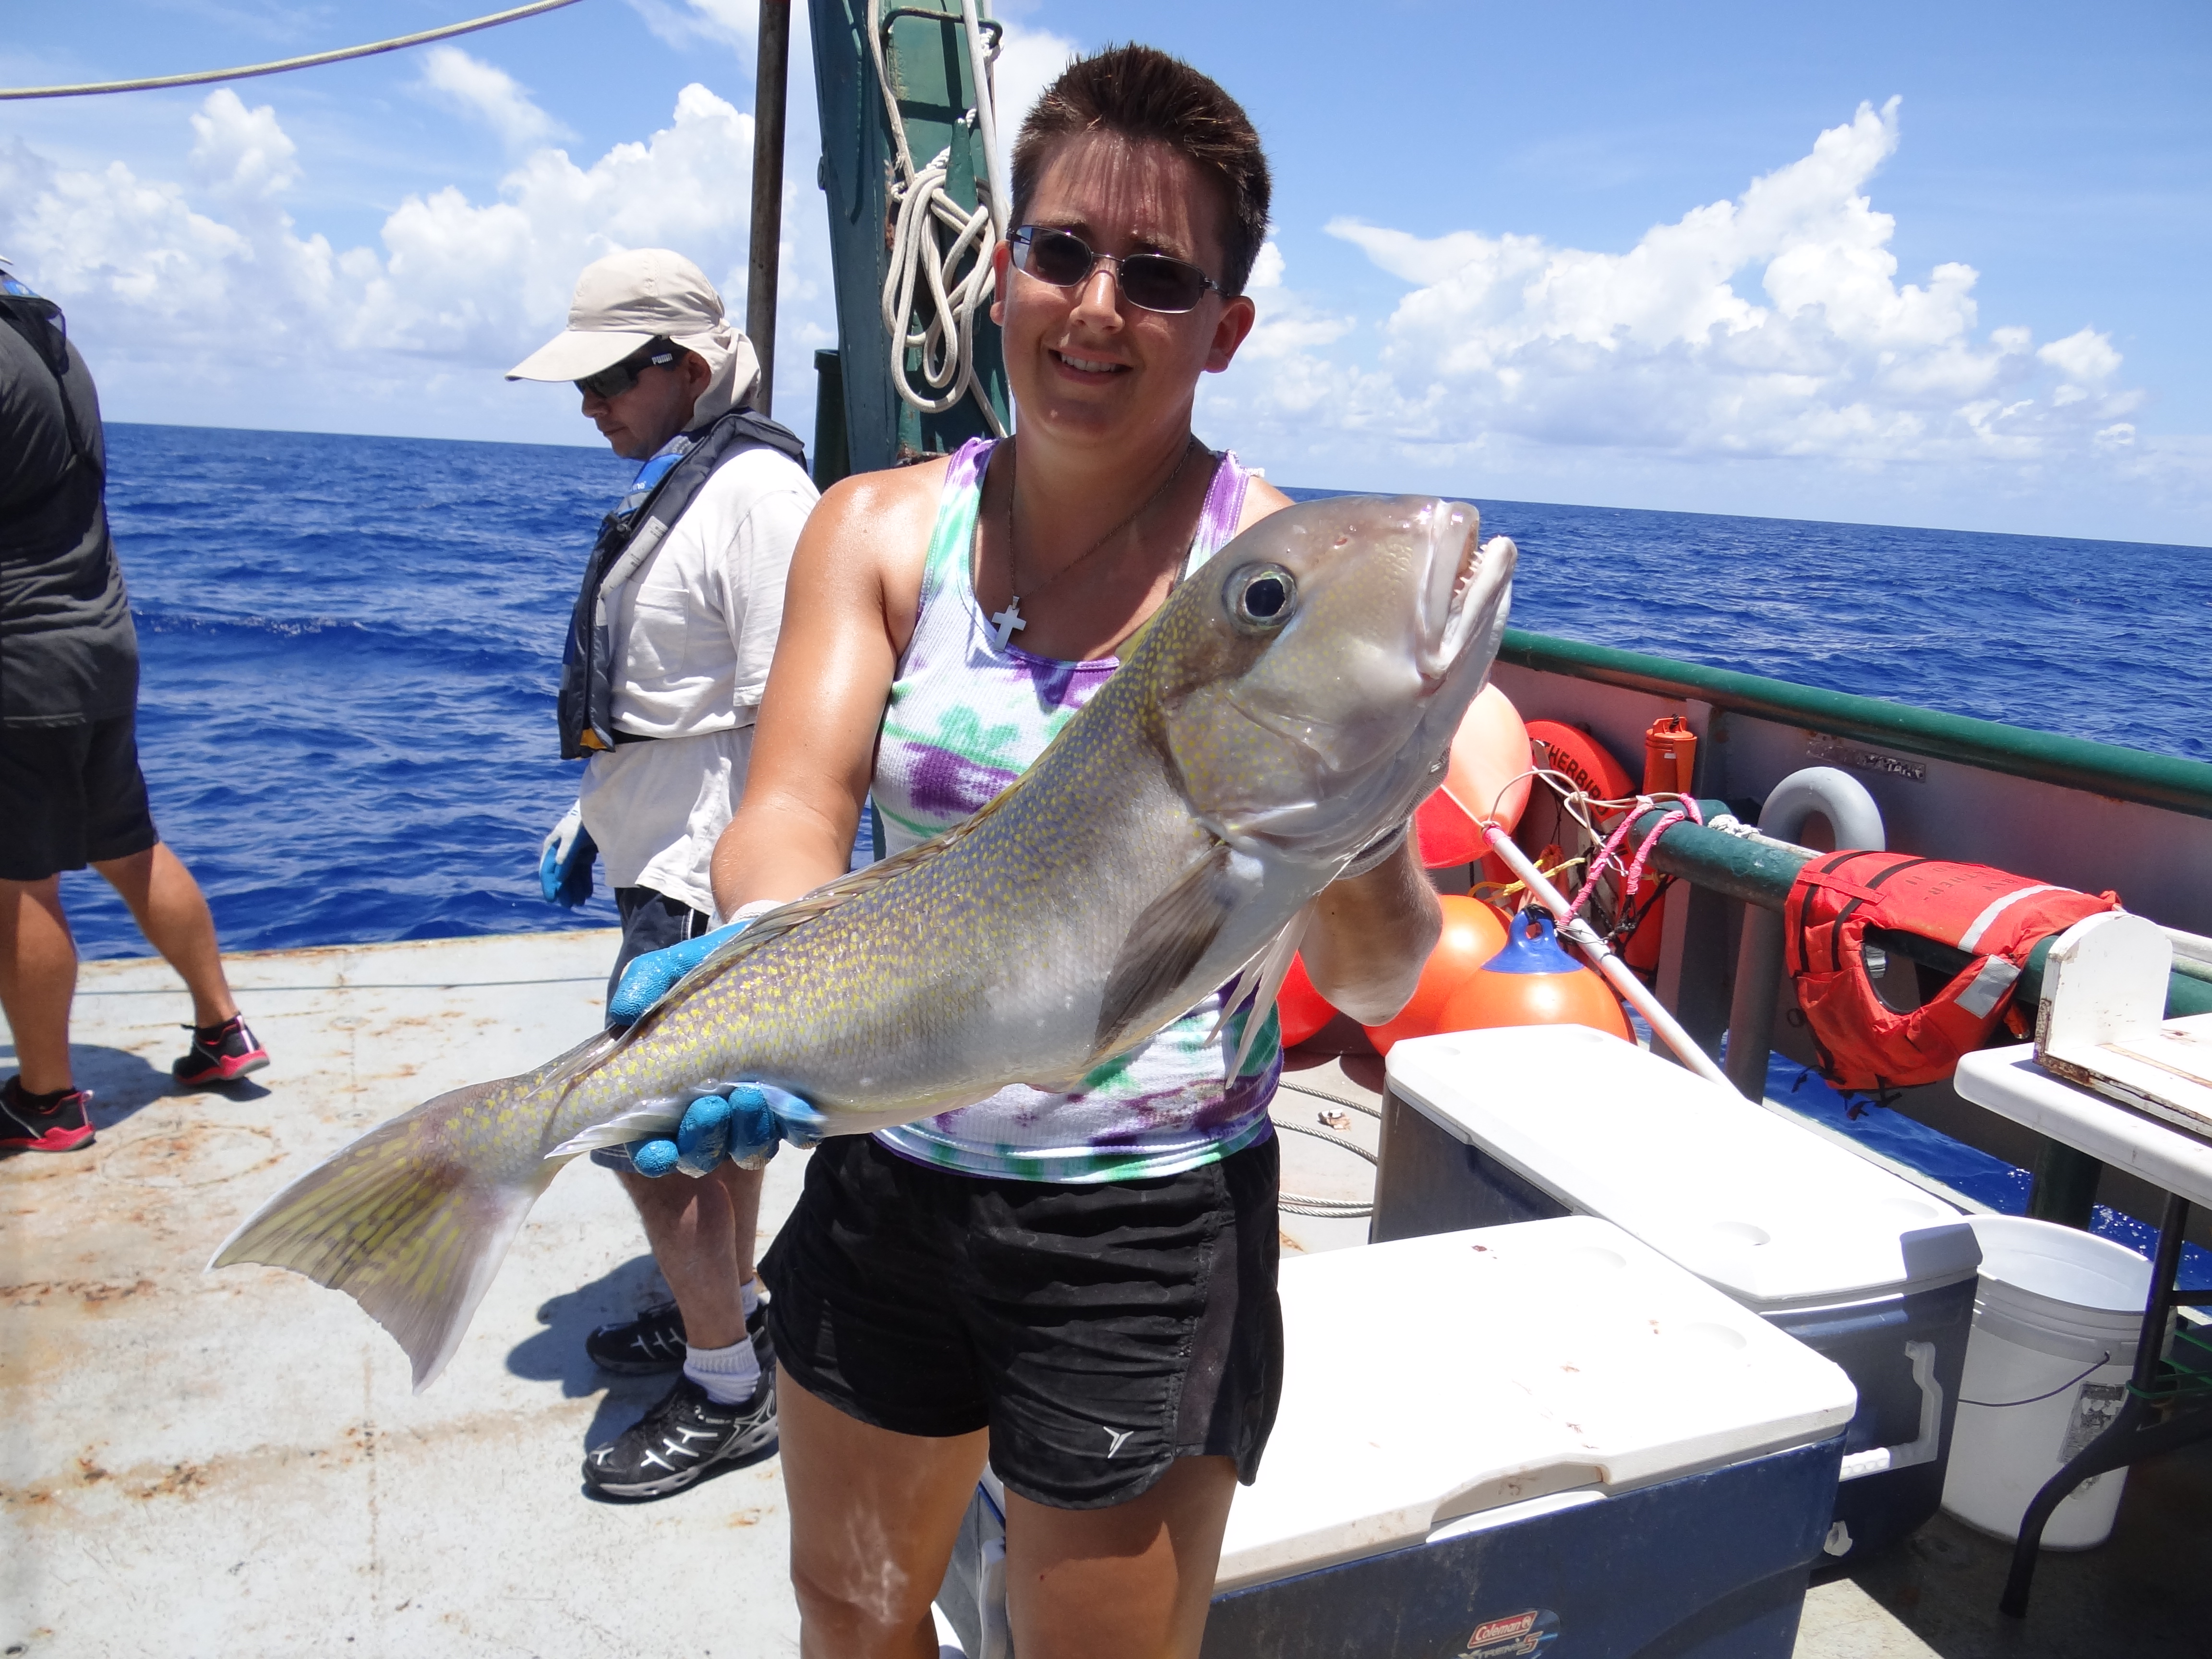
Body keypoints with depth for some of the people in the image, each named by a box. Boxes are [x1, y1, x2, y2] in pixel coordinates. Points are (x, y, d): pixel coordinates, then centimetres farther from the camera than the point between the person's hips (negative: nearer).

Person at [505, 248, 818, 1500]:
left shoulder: (758, 492, -19)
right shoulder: (673, 489, 13)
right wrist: (593, 820, 23)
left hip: (712, 884, -10)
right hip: (662, 862, 10)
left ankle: (727, 1390, 14)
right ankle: (733, 1305, 39)